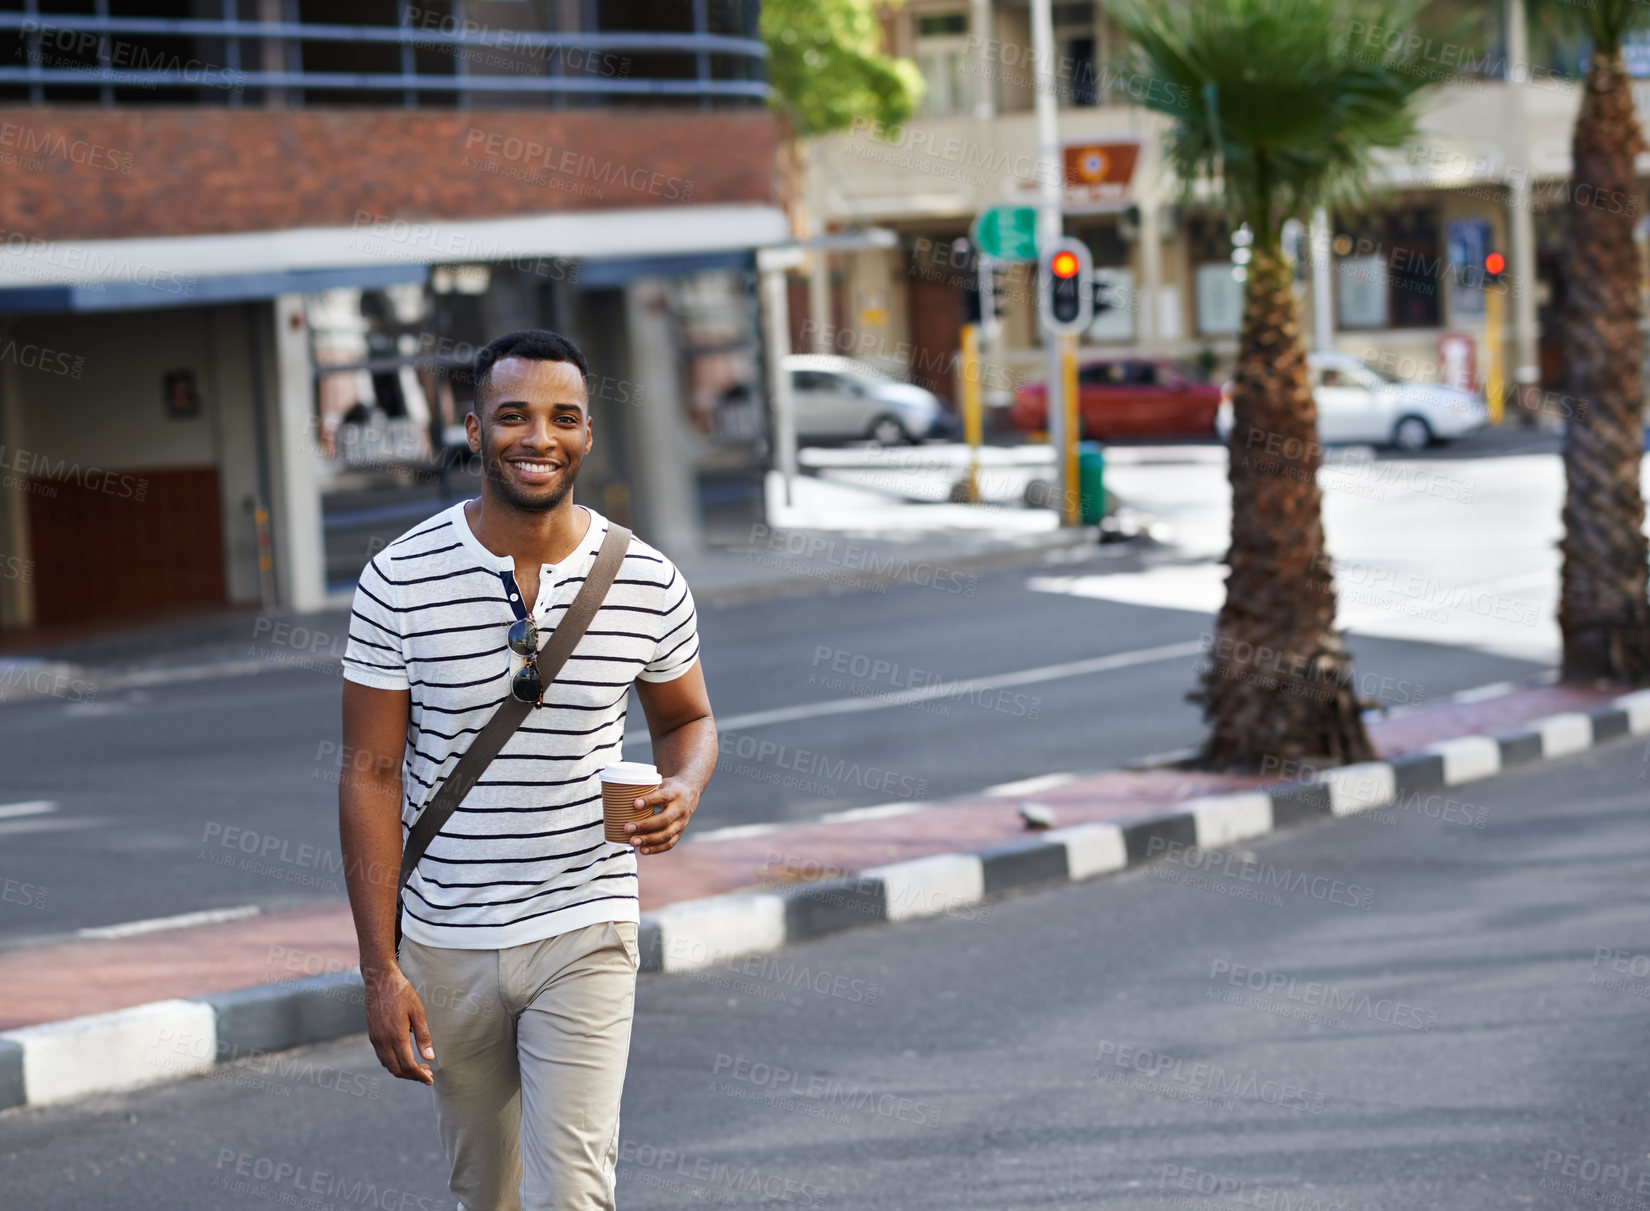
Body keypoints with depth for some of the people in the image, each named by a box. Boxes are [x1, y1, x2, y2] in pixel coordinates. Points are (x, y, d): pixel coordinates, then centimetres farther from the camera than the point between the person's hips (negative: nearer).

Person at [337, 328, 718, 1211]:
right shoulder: (400, 582, -8)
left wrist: (683, 790, -12)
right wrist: (379, 969, -9)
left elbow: (686, 717, 14)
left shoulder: (647, 583, -4)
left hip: (585, 936, -1)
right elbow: (372, 776, -5)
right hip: (446, 941, 1)